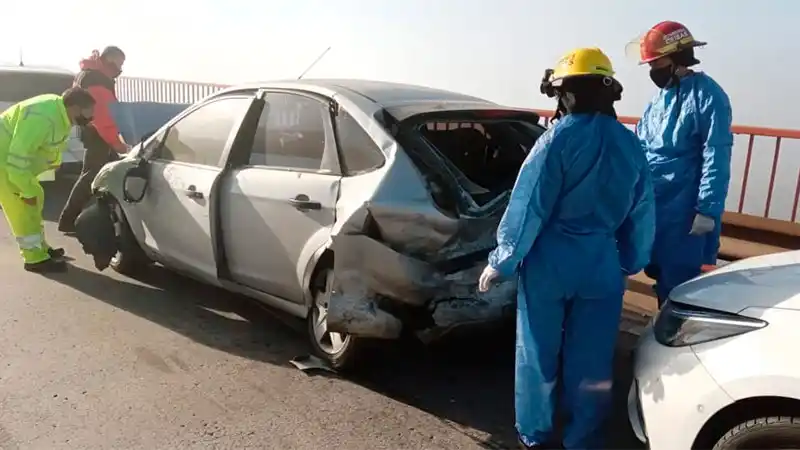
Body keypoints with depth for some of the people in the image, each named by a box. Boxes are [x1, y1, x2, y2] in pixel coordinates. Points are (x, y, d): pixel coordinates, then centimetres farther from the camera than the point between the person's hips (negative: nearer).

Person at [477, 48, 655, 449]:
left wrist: (501, 260, -7)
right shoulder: (630, 145, 5)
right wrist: (629, 264, 22)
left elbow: (528, 206, -14)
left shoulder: (559, 138, -13)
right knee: (590, 358, 13)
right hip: (602, 264, 4)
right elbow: (641, 213, 10)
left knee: (538, 351, 12)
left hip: (550, 261, -4)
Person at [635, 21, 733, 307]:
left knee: (677, 283, -1)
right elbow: (639, 145, 18)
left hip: (684, 210, -7)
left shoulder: (706, 95, -10)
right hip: (651, 205, 8)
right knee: (658, 273, 16)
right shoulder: (661, 96, 13)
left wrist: (708, 210, -19)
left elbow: (716, 158, -15)